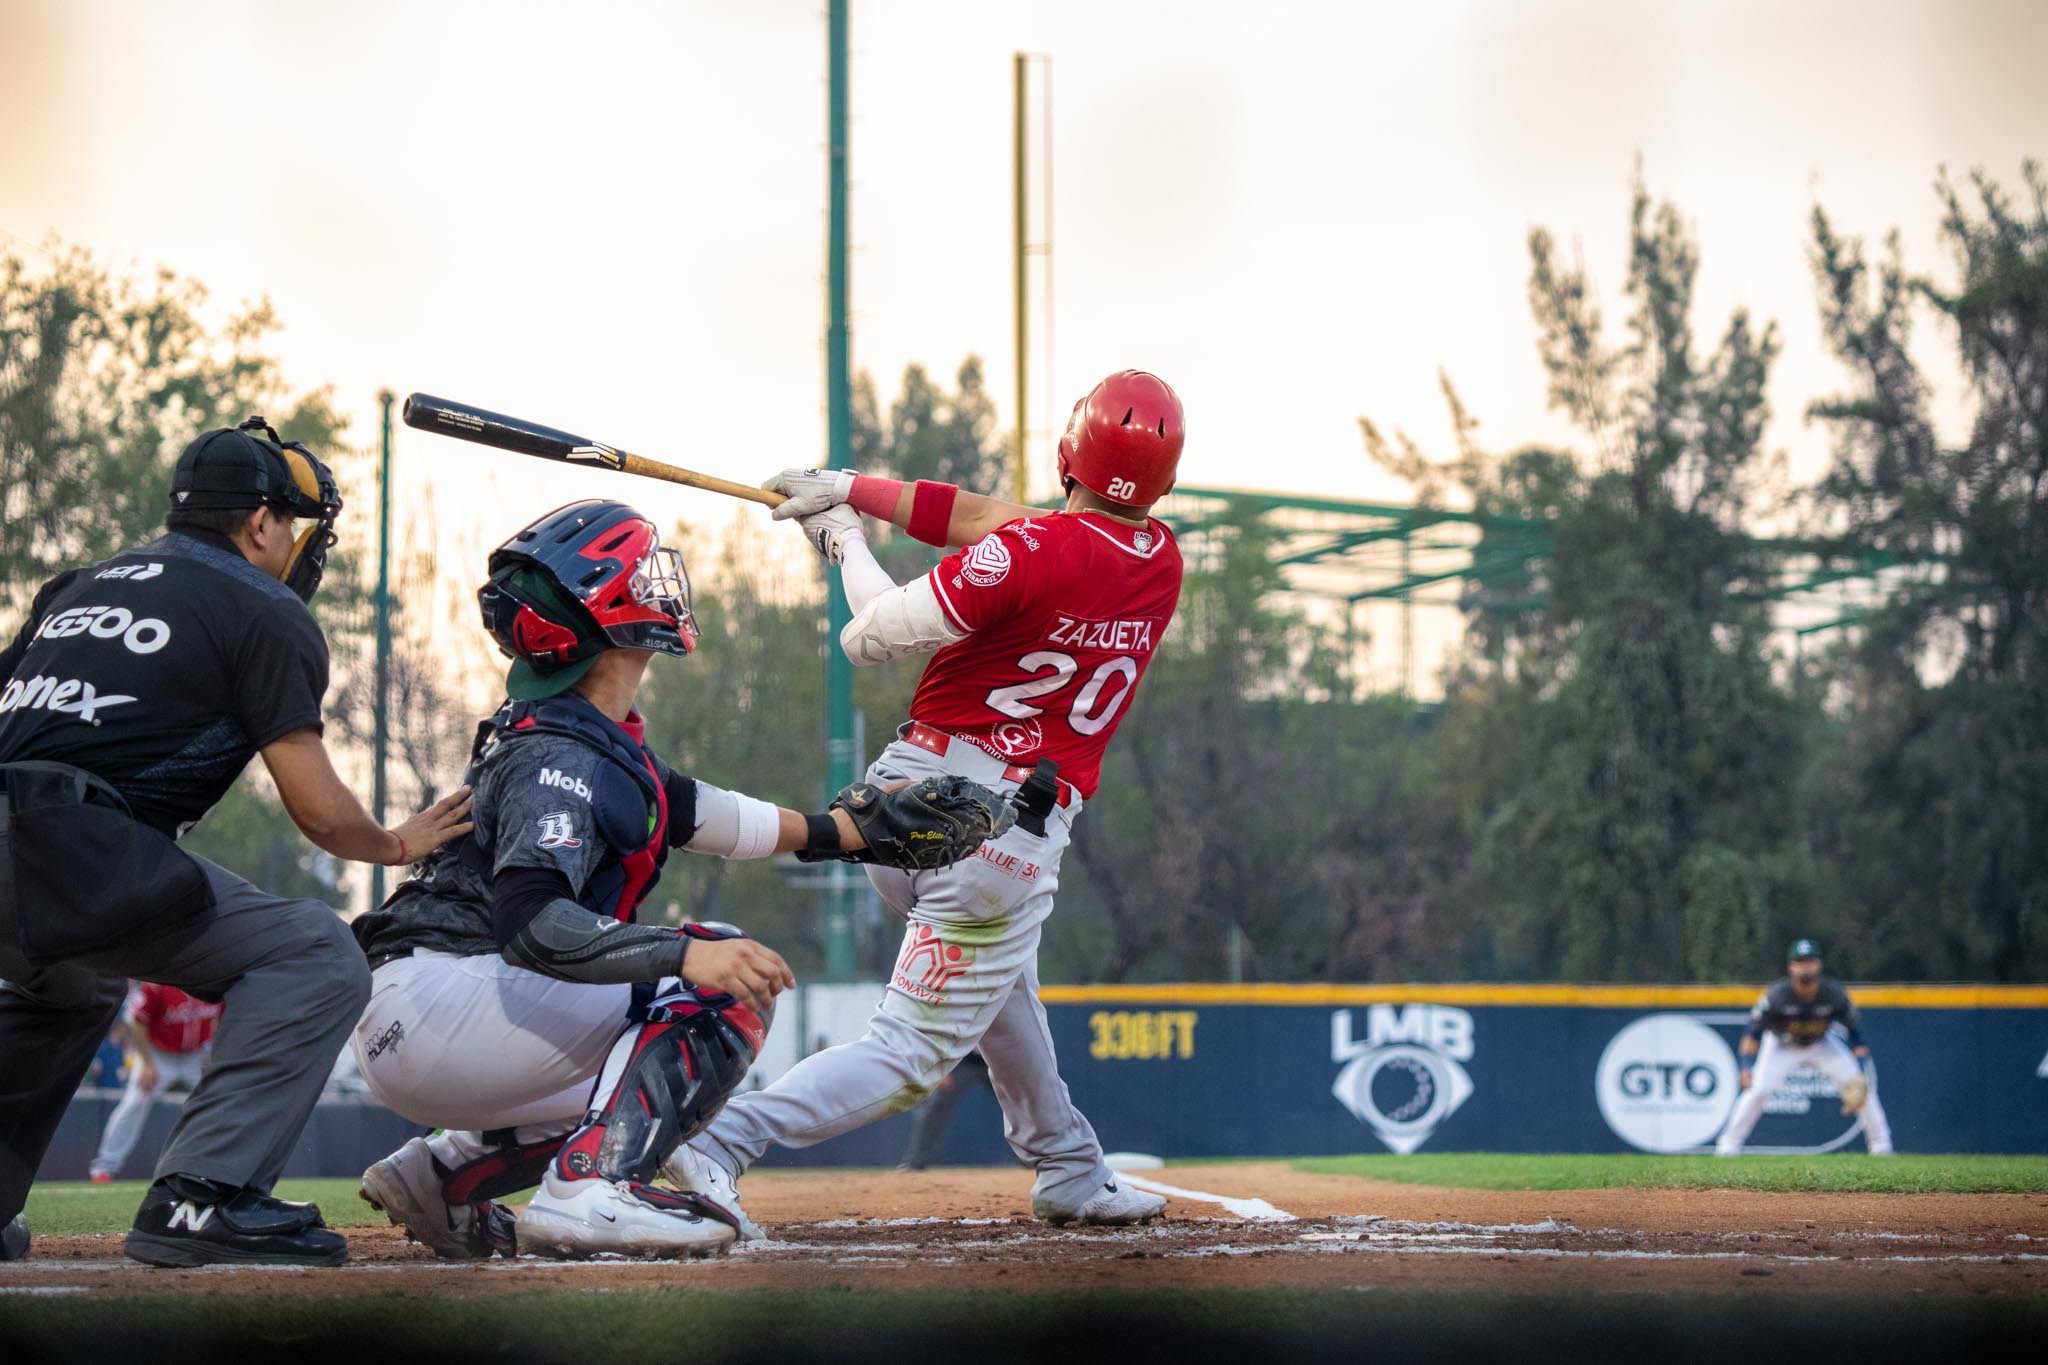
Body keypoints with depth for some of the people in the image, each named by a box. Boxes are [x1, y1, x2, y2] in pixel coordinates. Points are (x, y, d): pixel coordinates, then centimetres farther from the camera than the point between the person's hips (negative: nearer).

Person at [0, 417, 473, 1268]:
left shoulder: (81, 586, 28)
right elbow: (321, 813, 0)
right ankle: (199, 1196, -17)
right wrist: (401, 845, 20)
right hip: (75, 858, -8)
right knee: (318, 958, -5)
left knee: (70, 985, 38)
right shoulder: (265, 613, 6)